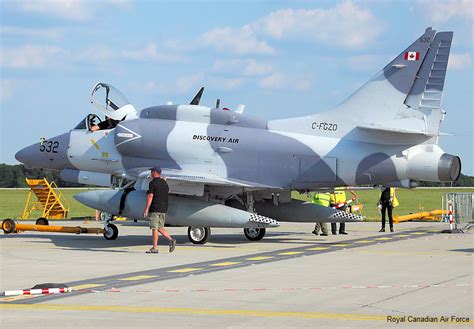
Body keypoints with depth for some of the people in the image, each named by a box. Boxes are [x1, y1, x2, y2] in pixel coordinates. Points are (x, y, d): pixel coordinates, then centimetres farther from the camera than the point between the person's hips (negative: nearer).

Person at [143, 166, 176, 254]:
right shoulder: (164, 182, 11)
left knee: (154, 228, -4)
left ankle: (155, 248, -3)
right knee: (160, 228, 13)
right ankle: (171, 240, -5)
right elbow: (168, 191, 31)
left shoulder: (153, 183, -11)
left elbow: (150, 197, -15)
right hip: (163, 209, 8)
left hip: (155, 209, -7)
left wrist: (146, 209, -14)